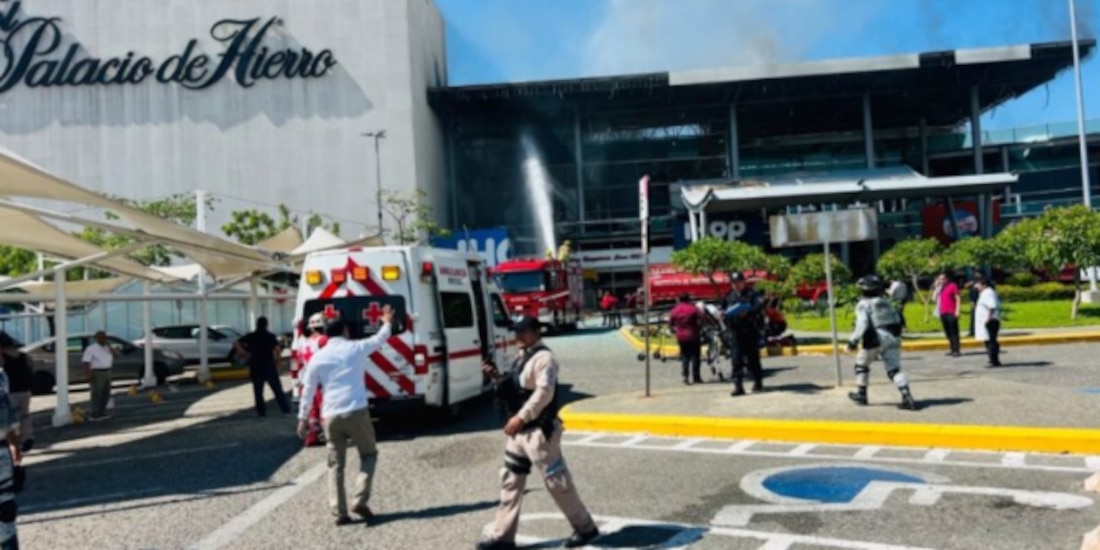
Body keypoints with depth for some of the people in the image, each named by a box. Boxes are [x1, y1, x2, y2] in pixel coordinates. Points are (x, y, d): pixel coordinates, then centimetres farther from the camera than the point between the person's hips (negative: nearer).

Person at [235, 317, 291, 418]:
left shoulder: (250, 337, 5)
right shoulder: (270, 337, -1)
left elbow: (236, 344, -4)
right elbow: (277, 349, -14)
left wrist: (245, 354, -2)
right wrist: (276, 364, -4)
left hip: (255, 368, 1)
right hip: (269, 367, -1)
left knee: (258, 391, 8)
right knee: (277, 390, 2)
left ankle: (261, 412, 5)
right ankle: (286, 410, 0)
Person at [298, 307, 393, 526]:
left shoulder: (318, 358, 8)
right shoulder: (356, 348, 5)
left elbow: (308, 391, 9)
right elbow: (380, 338, 25)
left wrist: (303, 418, 18)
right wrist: (387, 322, 44)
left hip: (331, 416, 2)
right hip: (356, 411, -2)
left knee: (336, 464, 11)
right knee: (369, 454, 15)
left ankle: (339, 512, 6)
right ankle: (360, 500, 0)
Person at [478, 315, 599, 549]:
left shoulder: (543, 357, -15)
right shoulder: (523, 357, 14)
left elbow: (544, 392, -25)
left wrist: (521, 417, -25)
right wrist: (497, 377, 2)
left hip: (539, 430, -9)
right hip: (520, 430, 9)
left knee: (556, 481, 0)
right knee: (510, 481, 10)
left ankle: (585, 528, 16)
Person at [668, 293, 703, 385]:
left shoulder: (674, 311, 2)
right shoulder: (693, 309, -8)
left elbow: (670, 324, 3)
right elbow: (701, 321, -12)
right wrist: (698, 329, 4)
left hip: (681, 337, 3)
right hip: (692, 336, -3)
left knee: (684, 357, 10)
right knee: (695, 356, 4)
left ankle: (685, 376, -3)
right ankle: (696, 377, 4)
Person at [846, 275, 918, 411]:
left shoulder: (863, 304, -1)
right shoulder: (885, 303, 20)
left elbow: (862, 325, -15)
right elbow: (897, 322, 18)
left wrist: (853, 341, -14)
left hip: (875, 340, -5)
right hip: (893, 338, 5)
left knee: (862, 364, 17)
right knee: (894, 369, 2)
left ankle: (861, 394, 23)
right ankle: (906, 395, -18)